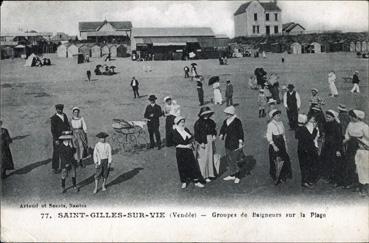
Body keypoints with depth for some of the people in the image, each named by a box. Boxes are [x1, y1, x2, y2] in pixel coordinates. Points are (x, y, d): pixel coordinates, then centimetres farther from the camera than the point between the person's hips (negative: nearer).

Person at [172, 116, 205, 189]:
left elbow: (192, 138, 4)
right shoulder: (175, 132, -7)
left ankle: (196, 181, 6)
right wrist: (185, 146, -16)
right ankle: (184, 182, 21)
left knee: (193, 165, 1)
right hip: (180, 152, -3)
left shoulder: (186, 129, 5)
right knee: (182, 167, 5)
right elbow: (177, 144, -12)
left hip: (188, 151, 3)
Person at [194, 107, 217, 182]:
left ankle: (210, 174, 25)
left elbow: (214, 128, 21)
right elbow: (196, 134, -13)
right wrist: (201, 142, -17)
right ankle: (204, 176, 4)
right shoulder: (198, 123, -13)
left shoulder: (210, 121, 6)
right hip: (203, 143, -7)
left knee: (210, 157, 13)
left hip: (210, 141, 7)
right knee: (203, 159, -3)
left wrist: (214, 135, 3)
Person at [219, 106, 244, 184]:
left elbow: (240, 132, -12)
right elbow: (223, 129, 12)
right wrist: (221, 135, -10)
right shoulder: (225, 121, 7)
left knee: (233, 160, -6)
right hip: (228, 143, 7)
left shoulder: (237, 121, -12)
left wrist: (240, 142, -14)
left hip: (234, 143, -7)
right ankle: (232, 175, 26)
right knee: (228, 159, 13)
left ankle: (237, 177, 9)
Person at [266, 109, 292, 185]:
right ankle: (276, 178, 10)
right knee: (278, 161, -5)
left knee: (284, 160, 8)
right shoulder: (270, 125, -14)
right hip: (274, 145, -7)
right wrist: (274, 146, -20)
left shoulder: (281, 123, 7)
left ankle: (282, 176, 24)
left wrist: (285, 144, 14)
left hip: (281, 144, 7)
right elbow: (269, 137, -15)